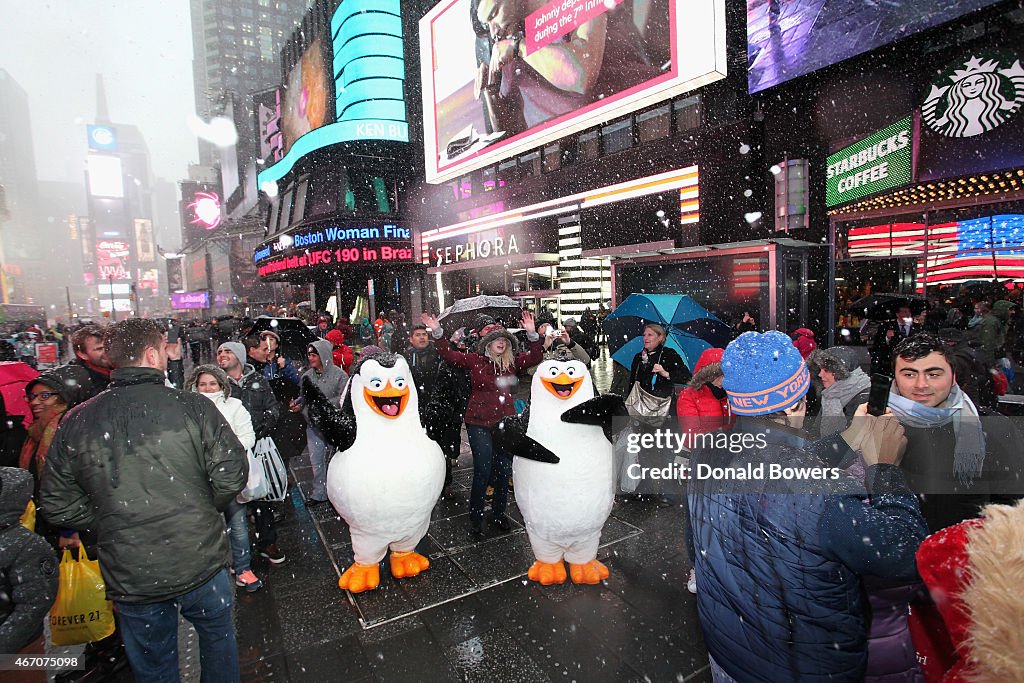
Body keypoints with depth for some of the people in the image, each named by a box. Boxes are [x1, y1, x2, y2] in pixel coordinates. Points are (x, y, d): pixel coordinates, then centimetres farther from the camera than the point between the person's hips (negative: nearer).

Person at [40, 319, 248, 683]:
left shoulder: (74, 423, -5)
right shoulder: (193, 407, -16)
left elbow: (57, 507, 1)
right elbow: (231, 476, -17)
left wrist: (112, 520, 13)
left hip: (129, 579, 3)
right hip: (200, 566, -2)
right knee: (218, 640, 25)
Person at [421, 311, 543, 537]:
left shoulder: (511, 362, 8)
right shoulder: (475, 360, -1)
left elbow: (535, 357, 4)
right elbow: (449, 355, -6)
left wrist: (532, 333, -7)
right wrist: (437, 332, -16)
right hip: (480, 425, -4)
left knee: (504, 472, 11)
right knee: (482, 473, -1)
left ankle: (498, 515, 30)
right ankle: (476, 520, 17)